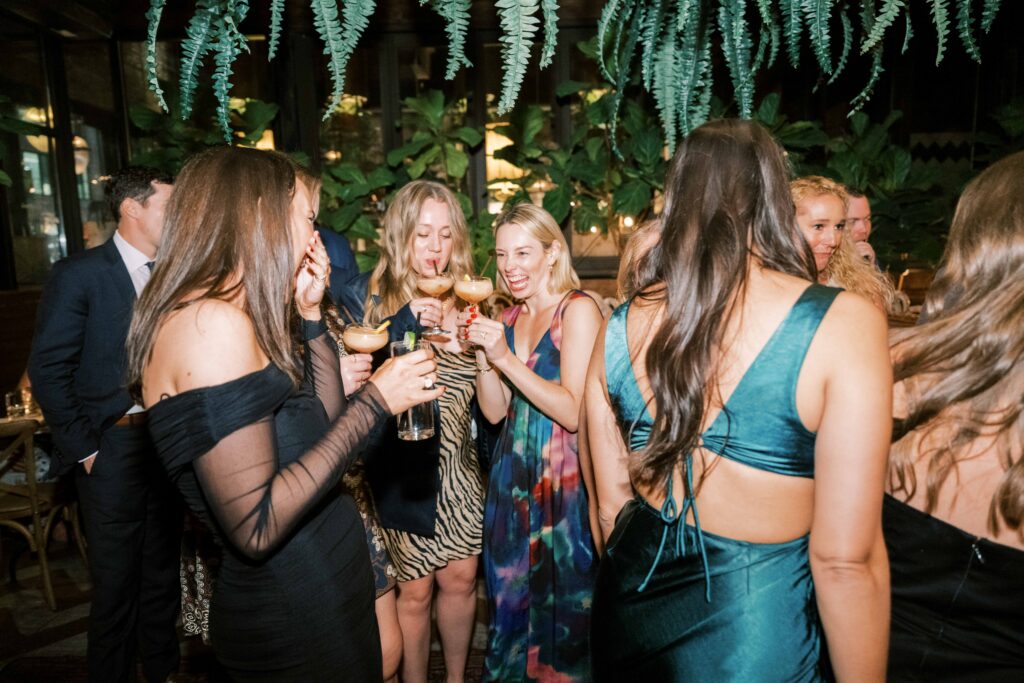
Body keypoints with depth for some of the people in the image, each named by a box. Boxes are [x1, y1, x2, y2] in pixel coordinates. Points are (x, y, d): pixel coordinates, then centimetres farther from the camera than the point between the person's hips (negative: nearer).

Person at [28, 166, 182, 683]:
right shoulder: (78, 274, -7)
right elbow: (48, 369, -8)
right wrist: (83, 448, -8)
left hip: (167, 442, 4)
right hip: (114, 445, -4)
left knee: (162, 570, 17)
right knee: (116, 579, 8)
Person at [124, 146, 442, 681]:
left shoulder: (240, 316, 7)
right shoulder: (213, 321, -23)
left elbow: (325, 420, 11)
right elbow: (255, 527, -27)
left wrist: (309, 315, 5)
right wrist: (374, 402, -22)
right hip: (292, 614, -9)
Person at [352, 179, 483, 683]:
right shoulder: (371, 293, -7)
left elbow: (479, 384, 5)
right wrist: (409, 323, -25)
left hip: (456, 461, 4)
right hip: (401, 465, -3)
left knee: (460, 577, 14)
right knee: (415, 589, 8)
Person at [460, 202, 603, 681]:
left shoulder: (577, 309, -11)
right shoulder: (510, 317, 9)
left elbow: (574, 412, -19)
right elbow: (495, 411, 7)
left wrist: (506, 358, -22)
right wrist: (482, 353, -7)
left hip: (565, 478, -6)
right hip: (512, 476, 6)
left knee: (561, 602, 8)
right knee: (511, 597, 18)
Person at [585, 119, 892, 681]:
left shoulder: (619, 326, -7)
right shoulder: (843, 325, -19)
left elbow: (611, 506, 2)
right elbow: (844, 560, -18)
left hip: (632, 610, 4)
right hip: (754, 628, -3)